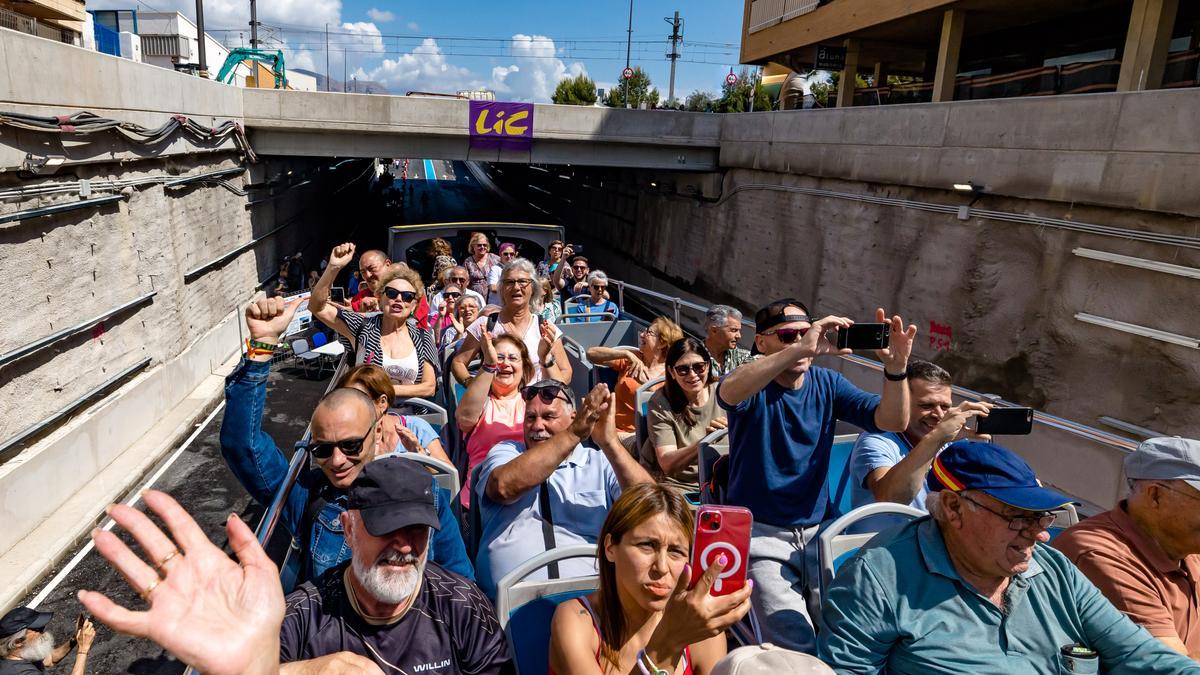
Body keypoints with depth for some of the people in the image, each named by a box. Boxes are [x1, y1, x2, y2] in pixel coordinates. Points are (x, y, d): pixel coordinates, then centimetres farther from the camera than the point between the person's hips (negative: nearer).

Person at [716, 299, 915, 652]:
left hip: (819, 528, 5)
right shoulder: (752, 386, -8)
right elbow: (730, 392, -35)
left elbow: (892, 421, -7)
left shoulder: (826, 384, 4)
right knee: (795, 648, -18)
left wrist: (896, 367, -26)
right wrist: (801, 349, -44)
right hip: (760, 531, -4)